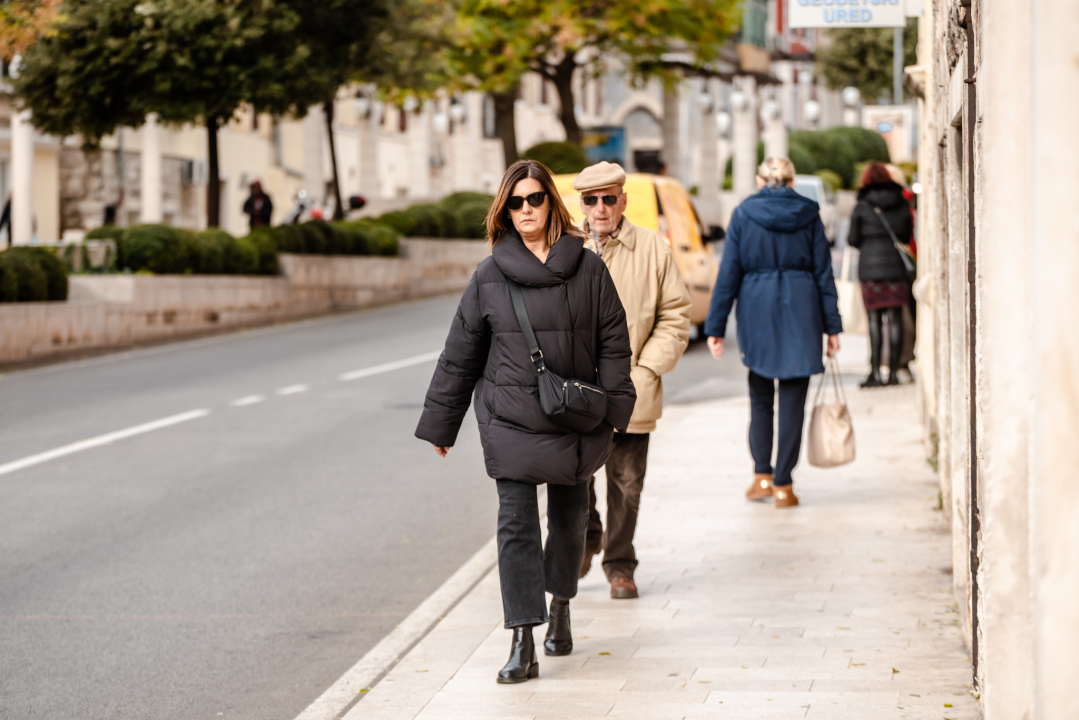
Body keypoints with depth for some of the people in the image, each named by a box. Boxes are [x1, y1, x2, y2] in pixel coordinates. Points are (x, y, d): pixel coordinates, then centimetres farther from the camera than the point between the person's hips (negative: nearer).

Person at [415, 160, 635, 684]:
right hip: (510, 420, -1)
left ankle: (560, 607, 40)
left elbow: (613, 341, 3)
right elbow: (460, 355, 5)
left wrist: (614, 407, -4)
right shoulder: (489, 276, 0)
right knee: (517, 523, -7)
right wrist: (440, 424, 7)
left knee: (569, 518, 14)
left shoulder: (588, 269, 0)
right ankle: (523, 645, -9)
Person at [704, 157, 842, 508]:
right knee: (793, 399, 4)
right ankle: (783, 484, 4)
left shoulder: (743, 215, 0)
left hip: (757, 312, 0)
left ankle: (762, 475, 8)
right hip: (801, 315, 0)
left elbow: (729, 274, -1)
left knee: (760, 396, 16)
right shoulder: (809, 214, 2)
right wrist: (832, 326, 7)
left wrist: (715, 327, 2)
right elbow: (824, 273, 3)